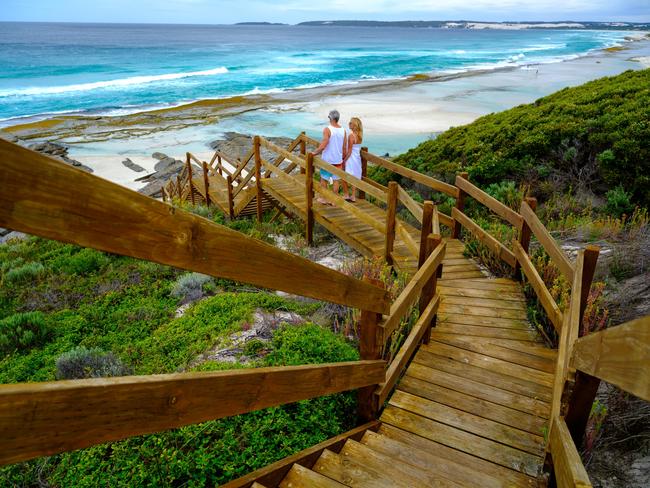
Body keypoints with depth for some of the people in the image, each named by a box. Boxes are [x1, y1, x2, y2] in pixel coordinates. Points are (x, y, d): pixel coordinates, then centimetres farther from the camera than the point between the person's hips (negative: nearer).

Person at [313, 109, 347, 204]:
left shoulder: (327, 129, -15)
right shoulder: (343, 130, 1)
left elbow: (323, 146, -21)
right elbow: (344, 148, 5)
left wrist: (314, 153, -9)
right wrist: (343, 159, 17)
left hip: (327, 160, -4)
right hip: (338, 160, 4)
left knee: (324, 179, 11)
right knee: (335, 180, 10)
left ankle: (323, 198, 19)